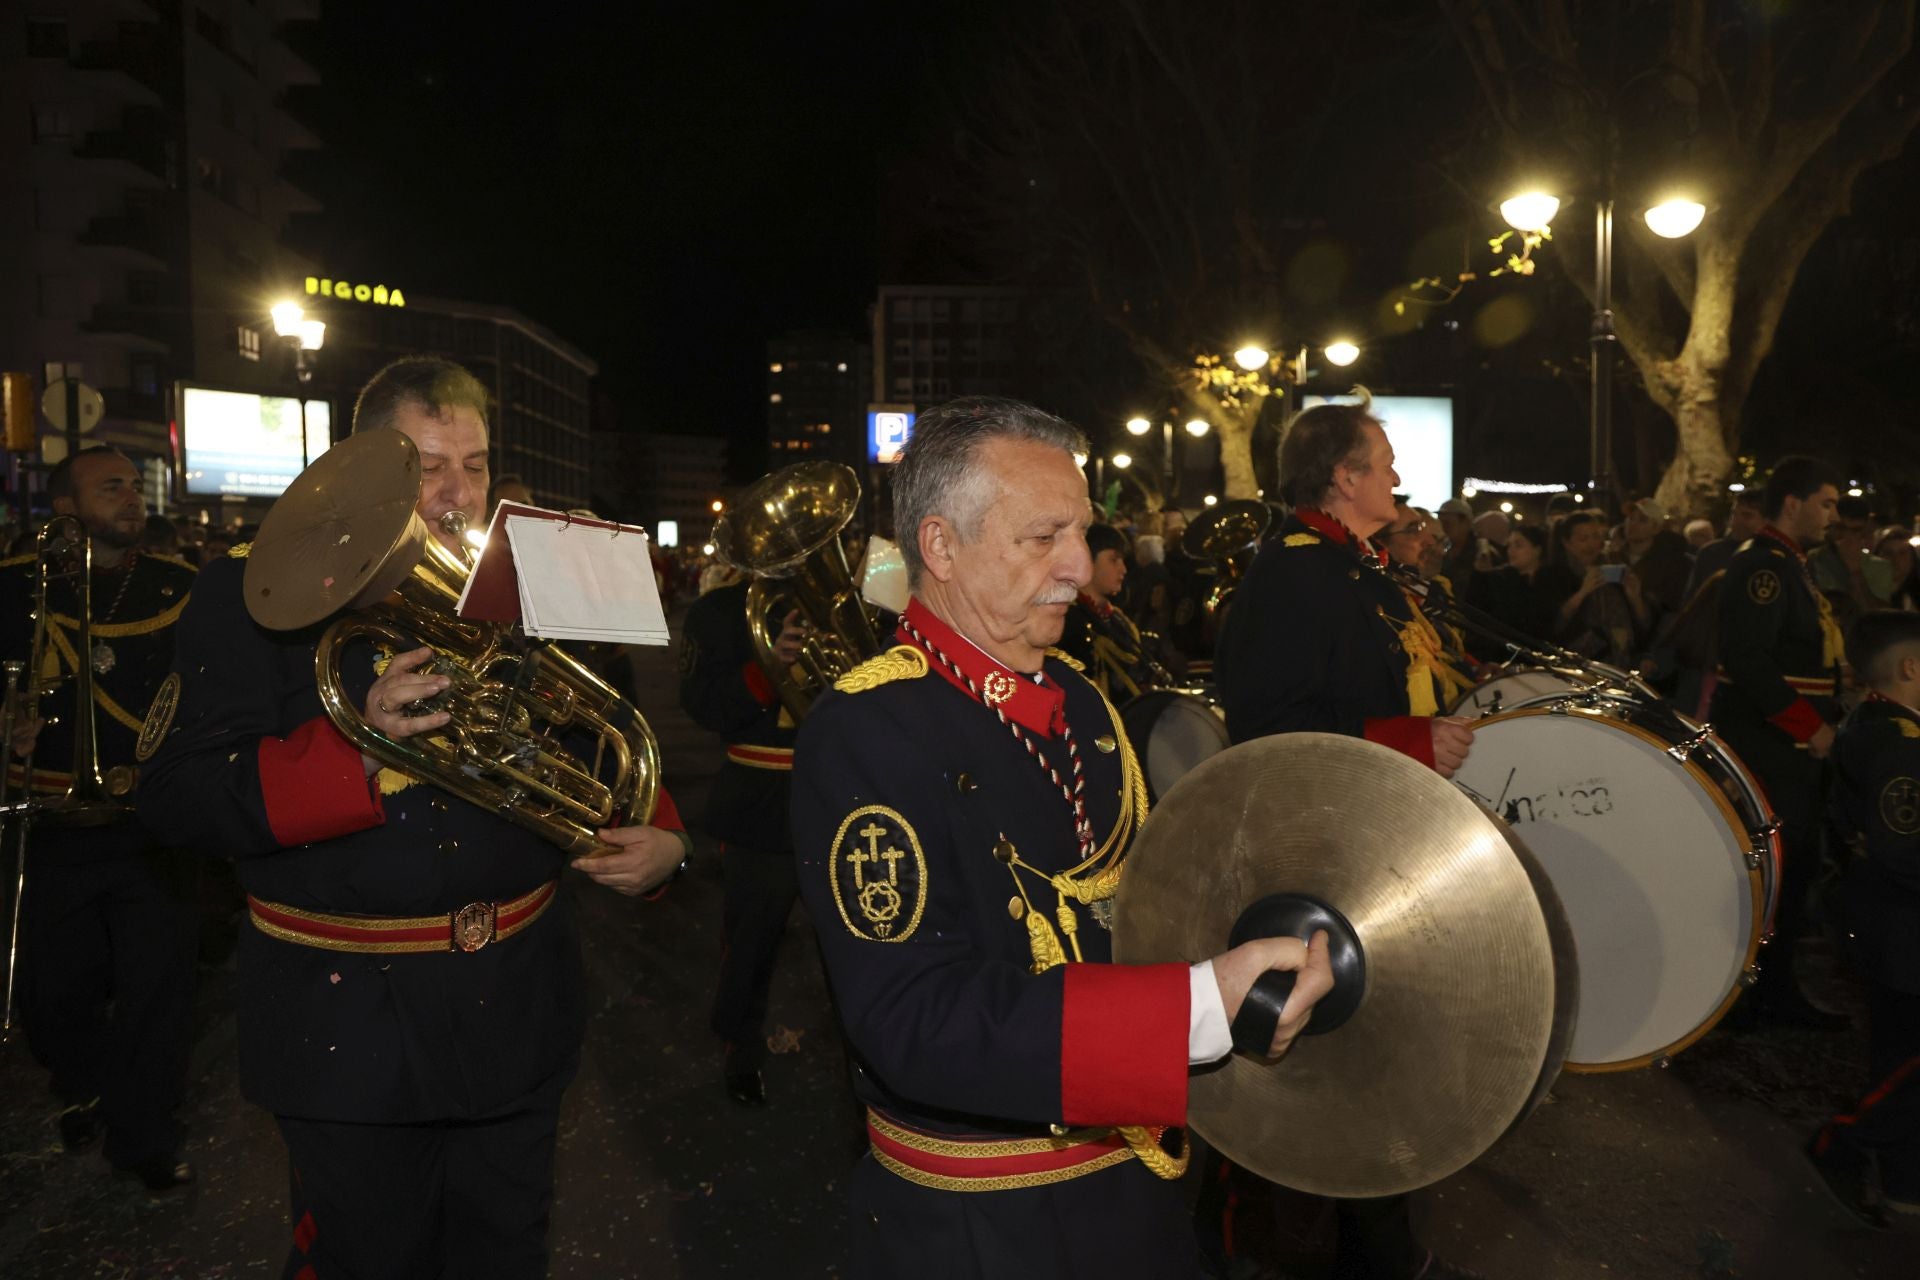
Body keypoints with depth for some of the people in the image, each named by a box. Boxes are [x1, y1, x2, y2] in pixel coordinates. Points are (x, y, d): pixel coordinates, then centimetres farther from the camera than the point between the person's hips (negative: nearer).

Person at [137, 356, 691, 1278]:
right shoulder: (254, 596, -6)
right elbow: (177, 795, -14)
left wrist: (660, 838, -9)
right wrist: (355, 754, -30)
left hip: (517, 1015, 4)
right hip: (350, 1024, -3)